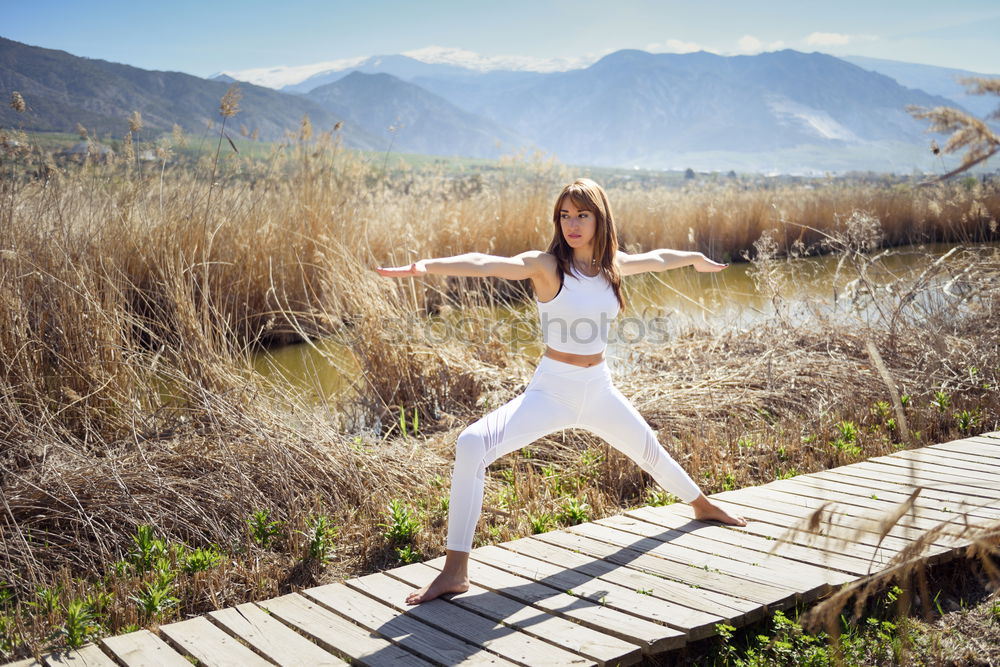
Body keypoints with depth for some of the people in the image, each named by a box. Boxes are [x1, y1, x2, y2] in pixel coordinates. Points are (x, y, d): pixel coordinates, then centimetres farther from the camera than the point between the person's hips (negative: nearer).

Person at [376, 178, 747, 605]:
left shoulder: (613, 265, 1)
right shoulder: (546, 266, -14)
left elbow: (657, 258, 23)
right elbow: (485, 263, -32)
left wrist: (696, 259, 41)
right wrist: (427, 265, -48)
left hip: (600, 391, 5)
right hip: (551, 391, -5)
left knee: (650, 451, 26)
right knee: (472, 444, -28)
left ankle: (702, 506, 59)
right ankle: (455, 571, -21)